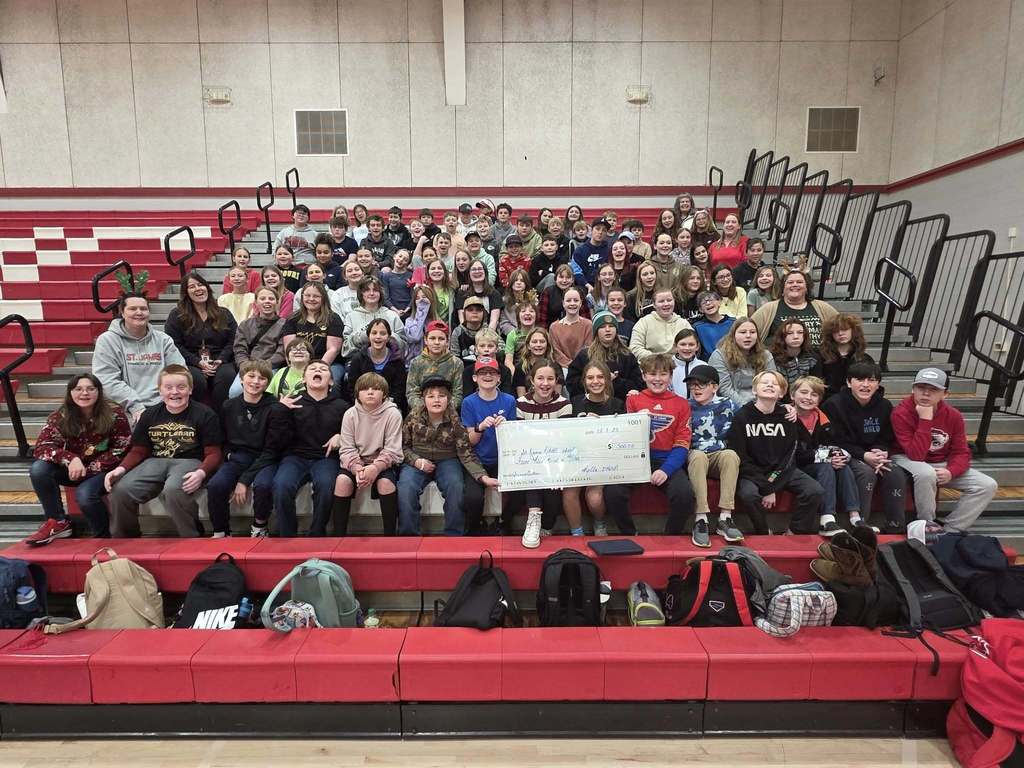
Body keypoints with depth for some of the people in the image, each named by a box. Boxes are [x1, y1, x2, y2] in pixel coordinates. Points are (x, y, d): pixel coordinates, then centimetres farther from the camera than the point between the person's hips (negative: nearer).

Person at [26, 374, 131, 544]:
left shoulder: (114, 413, -14)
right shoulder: (60, 416, -6)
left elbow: (121, 450, -12)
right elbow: (41, 447, -14)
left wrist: (89, 469, -20)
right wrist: (70, 459, -33)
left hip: (104, 470, -4)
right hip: (74, 470, 4)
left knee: (84, 493, -32)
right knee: (38, 469, -22)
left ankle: (103, 536, -5)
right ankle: (58, 522, -6)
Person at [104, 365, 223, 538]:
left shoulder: (204, 415, -1)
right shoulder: (150, 414, 13)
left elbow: (213, 453, -4)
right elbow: (138, 451, 17)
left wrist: (201, 473, -25)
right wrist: (121, 468, -4)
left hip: (189, 461, -5)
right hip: (156, 461, 5)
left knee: (173, 490, -36)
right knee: (120, 490, -20)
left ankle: (193, 539, -15)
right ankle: (124, 540, 6)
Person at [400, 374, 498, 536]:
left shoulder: (455, 421, -11)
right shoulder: (413, 417, -6)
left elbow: (466, 453, -13)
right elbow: (403, 446, 5)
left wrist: (483, 477, -26)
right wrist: (416, 461, -15)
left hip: (447, 461, -1)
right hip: (418, 461, 1)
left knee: (457, 487, -29)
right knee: (406, 488, -27)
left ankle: (454, 536, -9)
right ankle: (409, 536, -9)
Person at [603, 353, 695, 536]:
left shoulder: (681, 404, 9)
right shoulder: (633, 400, 11)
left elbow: (682, 444, 2)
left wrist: (666, 470, -14)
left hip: (668, 461, 0)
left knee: (684, 494, -29)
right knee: (612, 492, -26)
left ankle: (671, 539, 0)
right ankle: (629, 536, 2)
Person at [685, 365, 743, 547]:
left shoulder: (727, 405, 7)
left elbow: (733, 436, 1)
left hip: (720, 455, 1)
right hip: (694, 455, -1)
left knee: (731, 455, -33)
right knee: (698, 456, -35)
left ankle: (725, 518, -32)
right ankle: (700, 520, -38)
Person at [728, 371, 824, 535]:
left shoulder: (787, 417, 1)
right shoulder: (741, 416, -8)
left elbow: (789, 456, -2)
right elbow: (740, 457, -11)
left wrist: (772, 487, -15)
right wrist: (766, 487, -18)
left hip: (781, 471, 4)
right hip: (752, 472, -3)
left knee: (815, 491, -17)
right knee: (748, 494, -32)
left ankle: (794, 534, 1)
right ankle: (764, 534, -4)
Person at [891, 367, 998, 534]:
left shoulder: (953, 416, -5)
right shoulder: (901, 413, -22)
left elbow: (961, 452, -2)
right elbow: (916, 455, -28)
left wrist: (950, 472, -24)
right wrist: (925, 420, -32)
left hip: (942, 465, 6)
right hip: (907, 460, -6)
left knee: (988, 485, -9)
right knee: (926, 473, -39)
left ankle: (950, 531, -2)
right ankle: (928, 526, -14)